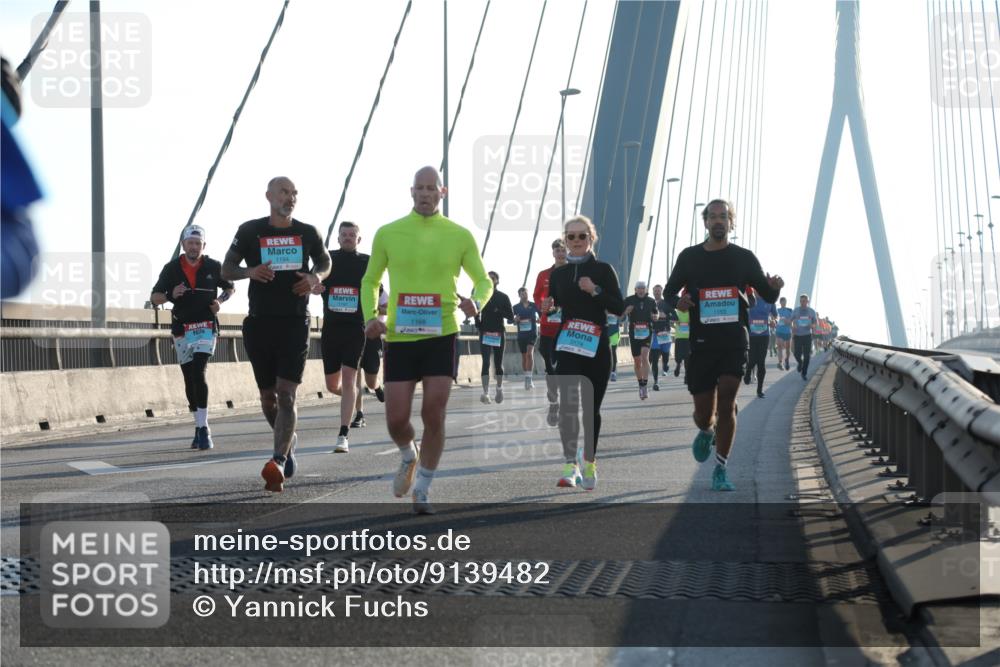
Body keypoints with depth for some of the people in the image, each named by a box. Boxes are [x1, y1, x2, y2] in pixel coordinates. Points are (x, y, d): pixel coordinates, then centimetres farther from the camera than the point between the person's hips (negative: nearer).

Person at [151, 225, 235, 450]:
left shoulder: (214, 267, 0)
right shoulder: (171, 268, 1)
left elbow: (230, 287, 17)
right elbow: (154, 298, 4)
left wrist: (220, 300, -3)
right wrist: (171, 295, -16)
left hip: (205, 327, -3)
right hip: (181, 328, 3)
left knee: (198, 374, -19)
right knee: (189, 380, 8)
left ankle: (203, 429, -20)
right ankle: (200, 427, 20)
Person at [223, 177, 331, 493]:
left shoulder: (307, 233, 5)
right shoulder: (250, 231, 1)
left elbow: (325, 262, 21)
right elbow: (226, 269, 5)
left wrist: (316, 277, -2)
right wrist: (250, 271, -16)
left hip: (295, 323, -1)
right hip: (260, 322, 1)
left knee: (286, 394, -13)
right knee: (268, 396, 10)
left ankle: (278, 462, -20)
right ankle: (288, 440, 37)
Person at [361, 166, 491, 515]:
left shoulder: (460, 236, 2)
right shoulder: (388, 234, 3)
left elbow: (484, 281, 11)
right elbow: (370, 281, 14)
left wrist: (475, 302, -13)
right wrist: (370, 318, -5)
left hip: (441, 336, -1)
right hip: (399, 338, 1)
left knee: (434, 415, -7)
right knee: (397, 420, -3)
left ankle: (422, 490, 10)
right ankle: (409, 456, 33)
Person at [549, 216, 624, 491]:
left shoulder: (603, 270, 2)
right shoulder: (558, 273, 10)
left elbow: (619, 307, -4)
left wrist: (595, 290, -17)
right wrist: (548, 309, -4)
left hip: (597, 348, -1)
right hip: (567, 347, 1)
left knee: (591, 407, 6)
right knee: (567, 404, -16)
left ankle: (589, 463, 22)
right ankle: (570, 465, -21)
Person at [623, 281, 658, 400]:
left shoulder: (651, 301, 5)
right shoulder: (629, 300, 1)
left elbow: (656, 312, 20)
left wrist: (656, 316, -4)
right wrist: (626, 311, -17)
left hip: (647, 332, -1)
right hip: (634, 332, 1)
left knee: (645, 356, -19)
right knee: (637, 361, 7)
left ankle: (645, 386, -22)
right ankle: (641, 385, 24)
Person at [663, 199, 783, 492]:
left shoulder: (743, 258, 5)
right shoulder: (689, 257, 7)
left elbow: (768, 296, 8)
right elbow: (667, 293, 14)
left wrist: (774, 288, -17)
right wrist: (677, 303, -10)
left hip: (734, 343, -1)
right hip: (701, 343, 1)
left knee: (726, 405, -13)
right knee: (703, 411, 5)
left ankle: (720, 471, -5)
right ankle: (706, 432, 42)